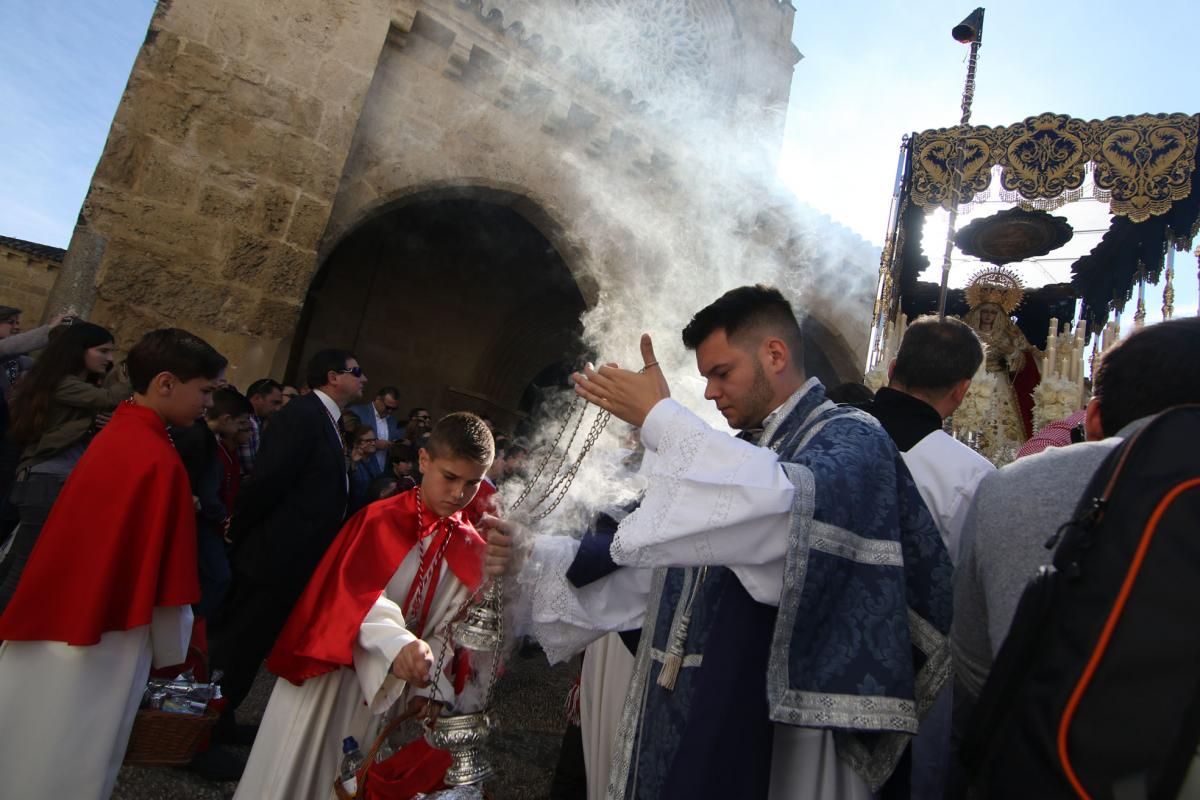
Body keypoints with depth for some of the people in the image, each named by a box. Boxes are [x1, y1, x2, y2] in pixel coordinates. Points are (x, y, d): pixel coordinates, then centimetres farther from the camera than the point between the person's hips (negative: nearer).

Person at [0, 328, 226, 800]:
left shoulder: (114, 432, 1)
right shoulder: (160, 460, -24)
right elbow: (161, 578, -18)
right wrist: (173, 651, -4)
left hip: (56, 621, 8)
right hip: (99, 641, -8)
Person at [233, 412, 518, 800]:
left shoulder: (472, 550, -3)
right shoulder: (380, 519, -12)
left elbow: (450, 631, -4)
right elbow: (352, 593, -22)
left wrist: (429, 687, -21)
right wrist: (397, 641, -39)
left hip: (388, 692, 3)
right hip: (327, 677, -3)